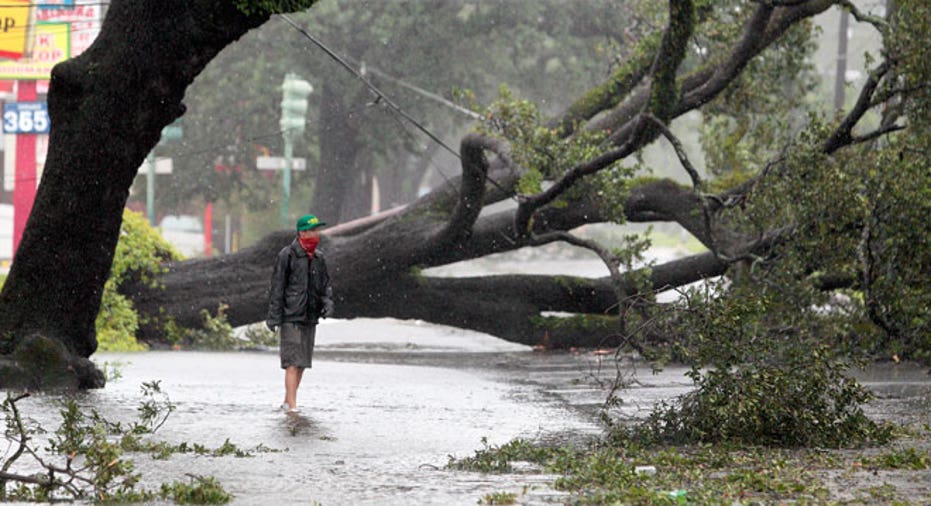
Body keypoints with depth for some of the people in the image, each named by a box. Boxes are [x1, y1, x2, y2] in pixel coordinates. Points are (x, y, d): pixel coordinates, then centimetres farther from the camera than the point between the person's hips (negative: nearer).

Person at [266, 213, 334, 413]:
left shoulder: (318, 257, 11)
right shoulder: (287, 255, -8)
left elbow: (325, 283, 19)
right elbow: (277, 286, -8)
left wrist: (327, 301, -2)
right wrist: (274, 316, -11)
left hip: (310, 318, 7)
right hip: (290, 318, -7)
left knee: (302, 363, 10)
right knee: (293, 362, -12)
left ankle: (287, 402, 20)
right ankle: (292, 406, -14)